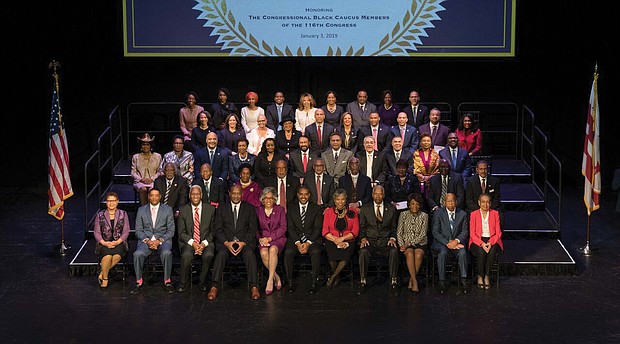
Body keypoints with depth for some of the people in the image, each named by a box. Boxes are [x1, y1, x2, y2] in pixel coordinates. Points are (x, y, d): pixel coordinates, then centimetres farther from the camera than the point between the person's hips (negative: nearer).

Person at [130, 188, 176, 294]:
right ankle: (139, 282, -16)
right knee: (137, 254, -30)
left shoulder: (168, 210, 7)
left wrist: (159, 240, -13)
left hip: (163, 239, -1)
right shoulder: (141, 210, 11)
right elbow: (138, 230, 7)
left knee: (166, 253, -34)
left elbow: (171, 230, 3)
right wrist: (147, 241, -12)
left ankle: (167, 281, -20)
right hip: (146, 239, 1)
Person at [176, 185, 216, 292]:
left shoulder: (210, 209, 5)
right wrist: (193, 243, -15)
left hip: (206, 242, 0)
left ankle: (203, 282, -8)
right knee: (186, 255, -33)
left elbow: (213, 231, 5)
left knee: (208, 255, -33)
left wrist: (204, 243, -12)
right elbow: (181, 232, 2)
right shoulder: (183, 210, 5)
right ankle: (184, 282, -11)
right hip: (188, 242, 0)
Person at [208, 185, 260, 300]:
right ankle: (214, 287, -34)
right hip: (225, 241, 0)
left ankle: (253, 287, -33)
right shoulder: (222, 208, 13)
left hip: (245, 241, 0)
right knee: (221, 253, -32)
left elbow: (253, 229, 4)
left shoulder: (250, 208, 12)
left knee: (250, 253, -33)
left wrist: (243, 243, -12)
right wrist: (226, 243, -12)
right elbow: (218, 228, 5)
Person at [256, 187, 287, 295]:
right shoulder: (258, 211, 14)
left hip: (278, 238, -2)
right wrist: (260, 238, -9)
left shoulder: (280, 210, 10)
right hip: (263, 239, 2)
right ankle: (276, 277, -19)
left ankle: (270, 280, -37)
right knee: (263, 253, -33)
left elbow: (283, 228, 1)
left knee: (273, 249, -37)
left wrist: (270, 238, -11)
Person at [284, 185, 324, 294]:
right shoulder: (291, 208, 11)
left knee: (316, 252, -33)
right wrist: (297, 243, -12)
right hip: (295, 239, 1)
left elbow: (317, 228, -1)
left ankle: (315, 283, -25)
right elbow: (290, 228, 3)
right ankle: (289, 282, -21)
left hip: (312, 239, -1)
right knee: (288, 252, -30)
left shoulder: (317, 209, 7)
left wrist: (308, 243, -15)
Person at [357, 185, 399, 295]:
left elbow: (394, 228, 13)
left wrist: (392, 238, -5)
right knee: (363, 251, -34)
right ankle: (362, 282, -26)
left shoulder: (391, 209, 12)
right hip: (370, 240, 0)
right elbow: (361, 227, 11)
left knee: (394, 251, -32)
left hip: (385, 241, 0)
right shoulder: (365, 209, 11)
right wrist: (363, 238, -8)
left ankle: (393, 282, -24)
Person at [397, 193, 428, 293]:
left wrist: (410, 244, -16)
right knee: (409, 253, -33)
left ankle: (411, 280, -22)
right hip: (406, 244, 0)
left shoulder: (424, 216, 2)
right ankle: (415, 281, -32)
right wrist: (402, 245, -12)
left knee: (418, 254, -33)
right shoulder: (403, 215, 6)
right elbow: (399, 233, 5)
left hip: (420, 243, 0)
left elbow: (422, 235, -6)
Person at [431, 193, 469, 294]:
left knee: (462, 252, -31)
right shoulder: (438, 213, 2)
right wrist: (447, 243, -16)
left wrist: (456, 241, -16)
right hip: (441, 243, -1)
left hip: (457, 243, 1)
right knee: (443, 252, -35)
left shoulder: (463, 214, 8)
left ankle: (463, 281, -27)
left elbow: (465, 231, 3)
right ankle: (442, 282, -30)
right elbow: (435, 232, -5)